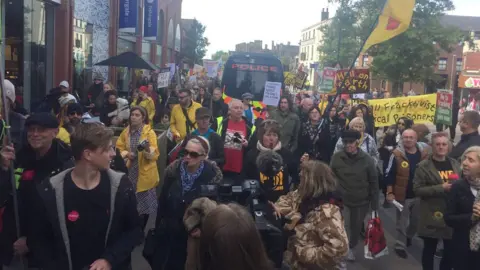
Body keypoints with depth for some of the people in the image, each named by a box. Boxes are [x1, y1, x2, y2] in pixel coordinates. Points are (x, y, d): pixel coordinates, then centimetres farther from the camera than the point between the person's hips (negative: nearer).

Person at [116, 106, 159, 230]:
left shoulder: (150, 132, -10)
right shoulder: (126, 131, 5)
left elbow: (155, 155, -16)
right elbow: (119, 148, 10)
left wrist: (148, 149, -36)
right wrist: (126, 154, -10)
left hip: (144, 174, -4)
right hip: (130, 173, 4)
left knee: (144, 204, 3)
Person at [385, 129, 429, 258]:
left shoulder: (424, 154, -2)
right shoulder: (397, 155, -12)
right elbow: (389, 175, -9)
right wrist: (390, 192, -13)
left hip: (419, 195, 4)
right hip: (402, 195, -4)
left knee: (416, 221, 20)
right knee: (402, 222, 7)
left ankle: (408, 236, 45)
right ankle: (400, 246, 18)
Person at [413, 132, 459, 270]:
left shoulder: (455, 164, 9)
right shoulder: (423, 166, -6)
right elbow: (417, 190, -11)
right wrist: (441, 188, -20)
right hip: (432, 216, -4)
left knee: (451, 250, 10)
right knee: (429, 249, 8)